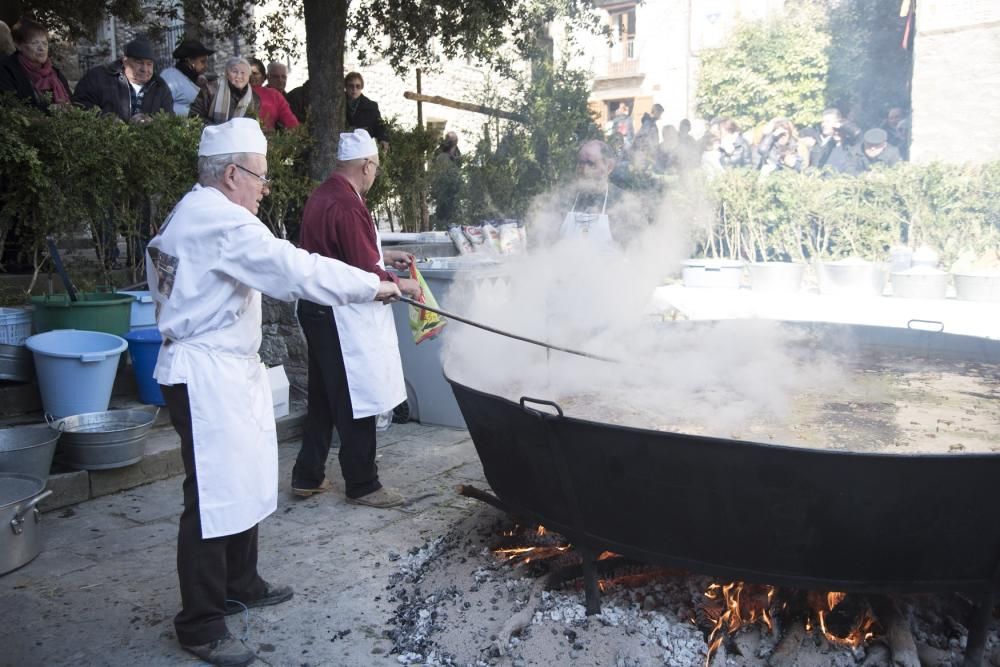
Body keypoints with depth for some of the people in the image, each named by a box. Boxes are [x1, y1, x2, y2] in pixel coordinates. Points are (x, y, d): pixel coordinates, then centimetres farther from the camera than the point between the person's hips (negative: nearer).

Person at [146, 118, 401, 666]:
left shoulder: (193, 215, 16)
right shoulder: (220, 220, -19)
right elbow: (296, 270, -24)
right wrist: (373, 286, -16)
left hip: (226, 368, 11)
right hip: (207, 375, -11)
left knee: (244, 481, 20)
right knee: (214, 497, -3)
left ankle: (240, 585, 36)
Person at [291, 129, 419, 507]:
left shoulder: (322, 196, 11)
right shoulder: (347, 206, -20)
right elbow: (366, 274, -21)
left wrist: (384, 256, 24)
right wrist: (400, 285, -6)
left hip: (317, 308, 10)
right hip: (342, 317, -10)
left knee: (323, 398, 18)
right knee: (356, 404, 2)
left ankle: (308, 477, 28)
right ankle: (362, 486, 14)